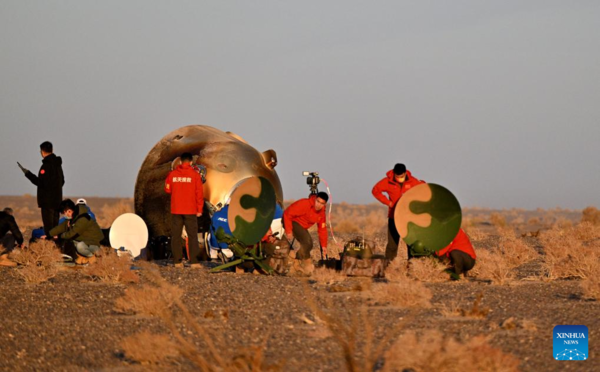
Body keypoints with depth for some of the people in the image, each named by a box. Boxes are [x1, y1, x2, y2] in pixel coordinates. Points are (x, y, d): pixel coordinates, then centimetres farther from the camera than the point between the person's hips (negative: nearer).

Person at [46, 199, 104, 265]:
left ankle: (91, 256, -5)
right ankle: (81, 256, 8)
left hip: (94, 244, -9)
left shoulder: (83, 219, -28)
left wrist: (59, 236, -9)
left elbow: (71, 234, -25)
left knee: (80, 246, -38)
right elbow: (62, 227, 10)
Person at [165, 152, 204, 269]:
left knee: (176, 236, 7)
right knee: (192, 236, 0)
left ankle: (177, 261, 3)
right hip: (190, 211, -2)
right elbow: (199, 193, -5)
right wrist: (199, 209, 1)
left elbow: (167, 189, 10)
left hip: (176, 210, 2)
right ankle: (194, 261, -7)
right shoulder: (195, 175, -5)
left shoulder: (172, 174, 1)